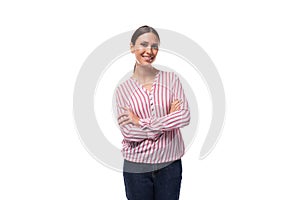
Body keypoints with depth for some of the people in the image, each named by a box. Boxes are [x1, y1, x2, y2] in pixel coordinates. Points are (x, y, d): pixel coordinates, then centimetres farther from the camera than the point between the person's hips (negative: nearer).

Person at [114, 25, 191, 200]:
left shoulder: (171, 78, 0)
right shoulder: (123, 89, -1)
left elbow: (185, 116, -11)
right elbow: (127, 131, -10)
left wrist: (141, 122, -14)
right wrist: (169, 120, -12)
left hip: (170, 163, 1)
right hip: (136, 166, 0)